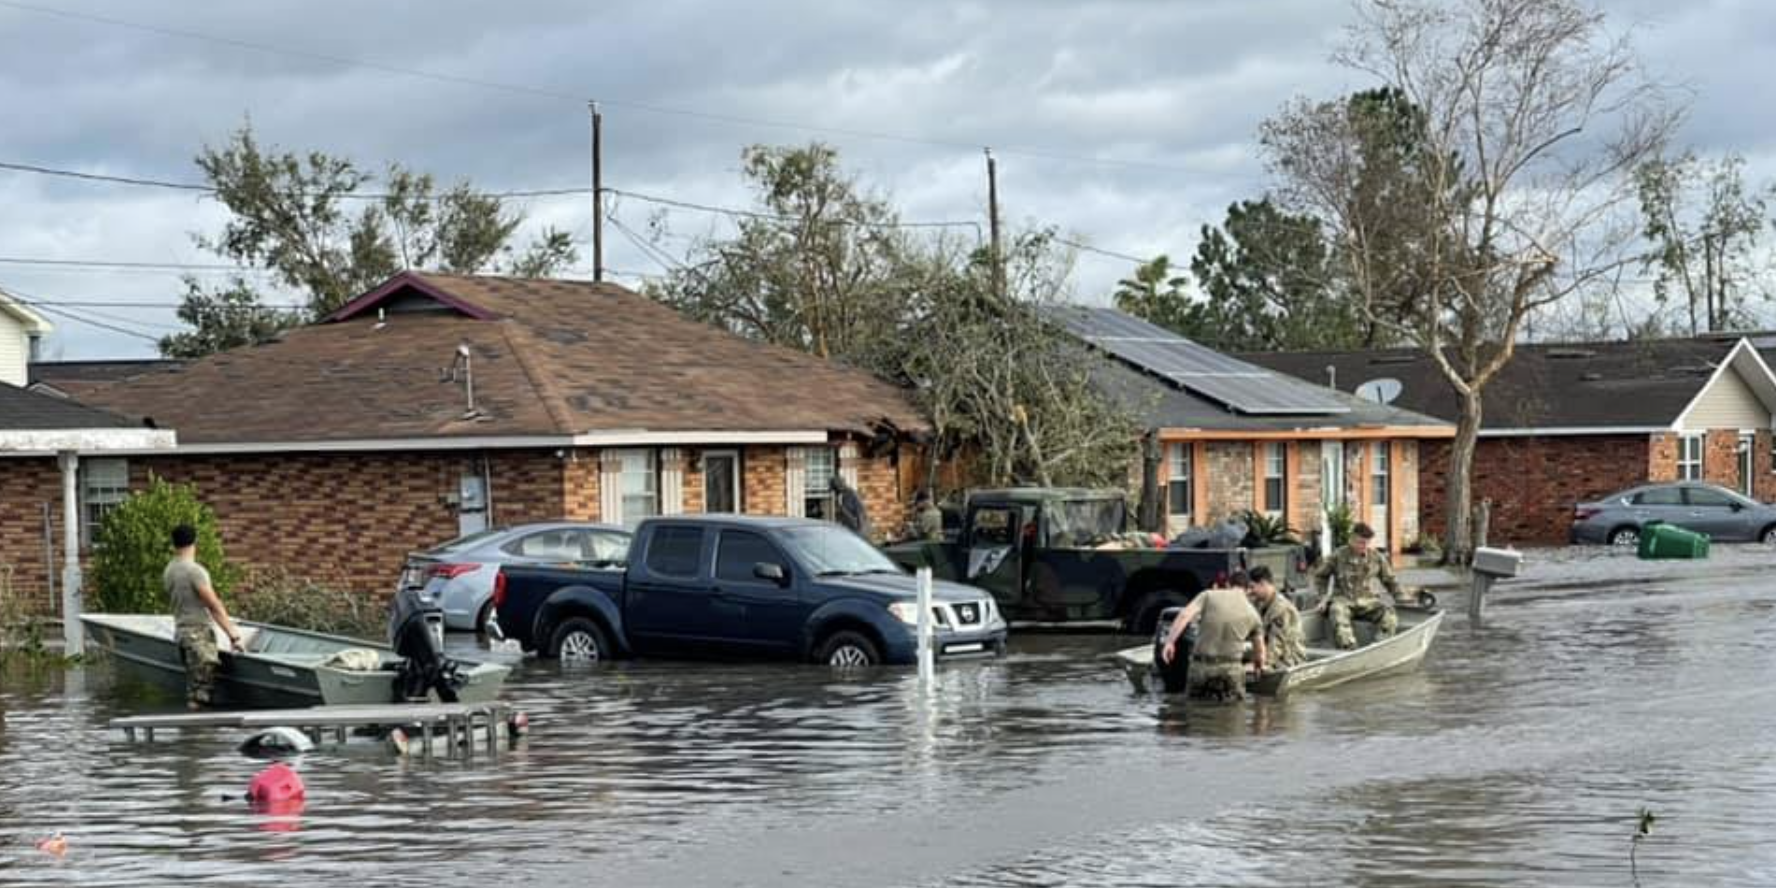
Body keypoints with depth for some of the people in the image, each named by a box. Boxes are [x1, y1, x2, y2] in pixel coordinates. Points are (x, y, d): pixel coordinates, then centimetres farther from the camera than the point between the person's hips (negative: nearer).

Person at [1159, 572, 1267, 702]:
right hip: (1230, 670, 0)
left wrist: (1170, 642, -13)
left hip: (1200, 667, 0)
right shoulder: (1252, 613, 8)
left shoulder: (1209, 596, 2)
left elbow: (1184, 615, -13)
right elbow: (1259, 651, 17)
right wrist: (1259, 666, 38)